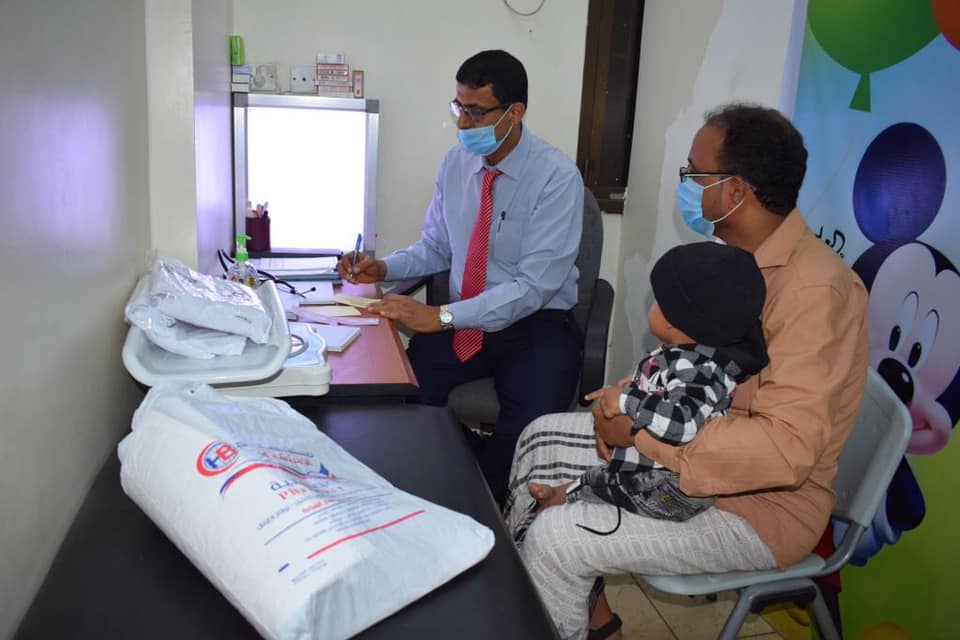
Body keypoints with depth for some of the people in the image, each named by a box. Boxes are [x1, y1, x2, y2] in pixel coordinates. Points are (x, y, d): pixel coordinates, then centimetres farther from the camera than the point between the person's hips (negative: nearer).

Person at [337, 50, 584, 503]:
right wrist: (383, 268, -4)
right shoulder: (455, 164, 4)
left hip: (535, 325, -4)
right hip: (462, 320, 5)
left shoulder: (556, 176, -14)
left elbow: (535, 286, -20)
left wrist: (441, 316, -26)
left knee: (525, 432, -31)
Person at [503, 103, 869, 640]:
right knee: (544, 436, 7)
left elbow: (788, 447, -34)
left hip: (764, 502, -9)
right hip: (697, 444, 9)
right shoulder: (736, 256, 2)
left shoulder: (815, 289, -27)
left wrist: (643, 430, -29)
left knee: (557, 535, -21)